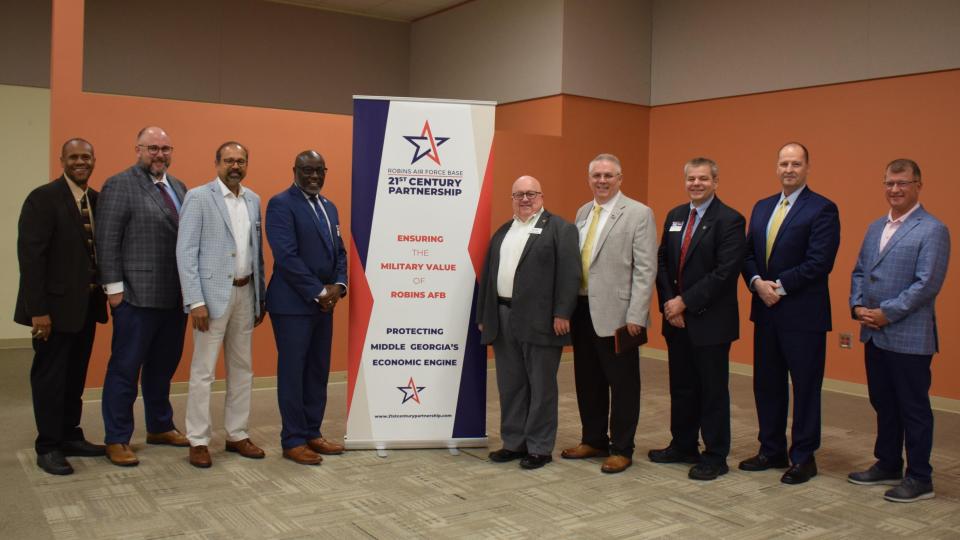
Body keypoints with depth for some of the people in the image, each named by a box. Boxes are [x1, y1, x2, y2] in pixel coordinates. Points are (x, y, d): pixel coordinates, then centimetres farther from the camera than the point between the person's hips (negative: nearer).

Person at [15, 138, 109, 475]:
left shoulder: (98, 200, 8)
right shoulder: (43, 198, -11)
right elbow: (30, 256, -16)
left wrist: (107, 294, 3)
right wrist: (38, 310, -19)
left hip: (86, 305, 6)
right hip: (55, 306, -6)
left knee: (76, 376, 16)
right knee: (50, 377, 5)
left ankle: (70, 436, 28)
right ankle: (48, 447, 16)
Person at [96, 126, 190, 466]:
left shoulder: (179, 187, 14)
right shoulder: (119, 185, -6)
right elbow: (107, 240, -9)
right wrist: (114, 287, -13)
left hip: (175, 295, 6)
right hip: (138, 295, -6)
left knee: (163, 366, 16)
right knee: (125, 368, 3)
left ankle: (160, 427, 30)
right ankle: (116, 439, 13)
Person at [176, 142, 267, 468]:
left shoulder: (253, 200, 11)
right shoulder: (198, 197, -6)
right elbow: (185, 252, -10)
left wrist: (260, 296, 11)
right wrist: (195, 301, -16)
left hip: (245, 293, 6)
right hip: (214, 294, -6)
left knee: (242, 368, 12)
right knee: (203, 370, 0)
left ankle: (237, 434, 23)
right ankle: (198, 440, 10)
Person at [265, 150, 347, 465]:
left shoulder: (329, 207, 16)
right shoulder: (281, 204, -9)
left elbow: (339, 251, 15)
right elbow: (287, 256, -17)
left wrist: (338, 285, -3)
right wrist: (318, 292, -16)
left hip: (324, 303, 8)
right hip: (293, 303, -8)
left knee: (319, 371, 12)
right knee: (293, 371, 0)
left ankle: (312, 434, 23)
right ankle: (293, 441, 9)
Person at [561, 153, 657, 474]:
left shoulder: (639, 214, -6)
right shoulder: (583, 213, 13)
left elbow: (645, 269, -11)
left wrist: (636, 316, -16)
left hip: (616, 314, -6)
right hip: (582, 311, 6)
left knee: (622, 384, 4)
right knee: (587, 381, 15)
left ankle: (621, 449, 17)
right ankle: (594, 440, 31)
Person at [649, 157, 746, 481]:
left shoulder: (730, 220, -10)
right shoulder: (674, 217, 11)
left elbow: (725, 272, -18)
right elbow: (662, 262, 10)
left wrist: (685, 302, -17)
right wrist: (668, 302, -4)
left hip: (710, 321, -6)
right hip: (676, 319, 6)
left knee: (713, 390, 4)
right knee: (681, 387, 15)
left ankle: (715, 457, 16)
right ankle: (683, 446, 29)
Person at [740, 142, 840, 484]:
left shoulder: (823, 209, -8)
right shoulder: (762, 207, 13)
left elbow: (819, 262, -16)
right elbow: (748, 254, 10)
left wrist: (780, 286, -16)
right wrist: (757, 283, -8)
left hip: (803, 314, -6)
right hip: (766, 311, 7)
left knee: (805, 386, 4)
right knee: (766, 384, 13)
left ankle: (803, 458, 16)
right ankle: (772, 450, 26)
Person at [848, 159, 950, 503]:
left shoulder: (932, 231, -10)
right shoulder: (875, 228, 14)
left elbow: (927, 283, -17)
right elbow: (859, 272, 15)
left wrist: (887, 313, -17)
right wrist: (857, 306, -1)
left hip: (910, 337, -7)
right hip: (874, 334, 7)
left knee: (914, 409, 3)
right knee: (883, 405, 17)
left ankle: (919, 479, 15)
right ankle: (887, 466, 31)